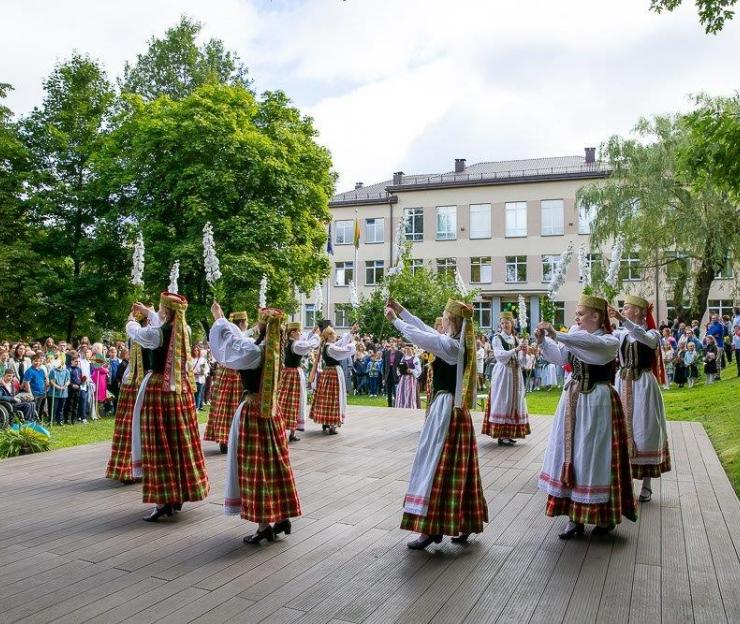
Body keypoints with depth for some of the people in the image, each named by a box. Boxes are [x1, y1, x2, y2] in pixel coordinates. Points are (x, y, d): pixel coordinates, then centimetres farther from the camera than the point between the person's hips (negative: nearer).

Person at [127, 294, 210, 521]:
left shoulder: (156, 333, -15)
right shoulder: (184, 331, 1)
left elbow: (133, 330, 5)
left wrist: (132, 316, 27)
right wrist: (146, 312, 37)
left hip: (159, 389, -6)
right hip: (181, 388, 6)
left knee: (160, 443, -1)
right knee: (180, 440, 13)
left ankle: (163, 501, 1)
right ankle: (178, 495, 24)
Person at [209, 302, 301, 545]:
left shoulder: (255, 351, -19)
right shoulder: (273, 350, 3)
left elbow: (230, 338, -5)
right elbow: (240, 338, 19)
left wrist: (219, 318, 13)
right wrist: (222, 319, 29)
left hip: (253, 411, -7)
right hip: (271, 409, 8)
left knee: (255, 466, 1)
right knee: (275, 462, 13)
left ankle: (264, 525, 6)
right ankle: (283, 517, 21)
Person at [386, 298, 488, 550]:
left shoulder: (449, 345, -17)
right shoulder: (459, 343, 10)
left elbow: (417, 336, -17)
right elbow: (424, 329, 16)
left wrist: (394, 319, -2)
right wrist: (401, 310, 19)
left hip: (445, 409, -9)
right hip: (456, 409, 9)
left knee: (436, 464, -4)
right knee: (457, 466, 14)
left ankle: (431, 528, 2)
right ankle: (465, 522, 23)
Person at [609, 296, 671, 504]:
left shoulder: (652, 333, -4)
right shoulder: (620, 334, 7)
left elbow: (644, 338, -27)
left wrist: (622, 320, -38)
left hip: (643, 385, -3)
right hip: (622, 384, 3)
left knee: (644, 431, 1)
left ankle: (647, 485, 12)